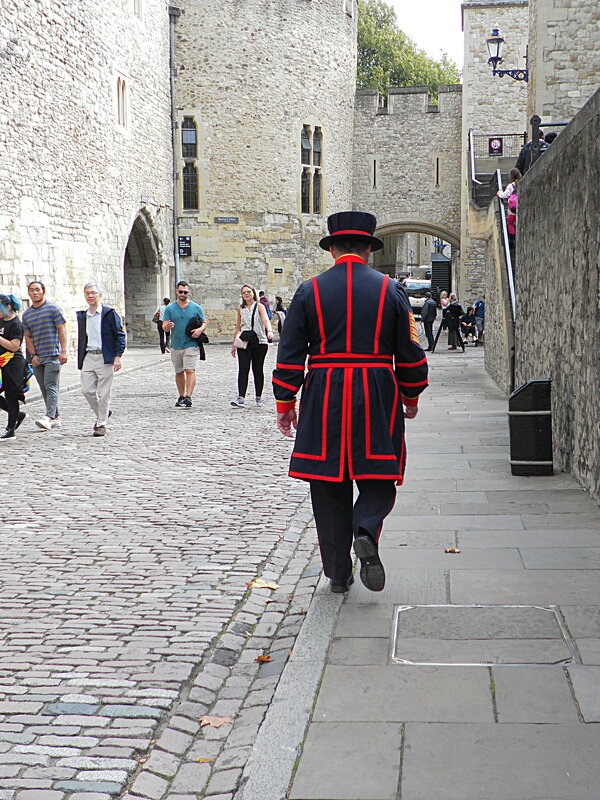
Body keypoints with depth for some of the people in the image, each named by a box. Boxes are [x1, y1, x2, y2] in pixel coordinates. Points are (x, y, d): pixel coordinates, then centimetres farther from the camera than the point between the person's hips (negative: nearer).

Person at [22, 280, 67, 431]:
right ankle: (56, 418, 13)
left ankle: (49, 417, -22)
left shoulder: (53, 308, 0)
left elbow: (62, 330, -4)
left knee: (51, 386, -14)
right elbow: (28, 337, 15)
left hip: (53, 355, -6)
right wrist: (33, 355, 2)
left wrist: (63, 351, -13)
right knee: (44, 389, 6)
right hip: (37, 357, 6)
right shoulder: (26, 314, 15)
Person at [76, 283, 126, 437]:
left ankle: (102, 424, 8)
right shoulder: (82, 316, 14)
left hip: (105, 357, -5)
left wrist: (118, 356, -11)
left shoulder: (109, 313, -2)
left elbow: (120, 335, -3)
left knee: (103, 393, -3)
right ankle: (101, 414, 22)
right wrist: (80, 360, 17)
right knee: (87, 390, -2)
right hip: (88, 357, 5)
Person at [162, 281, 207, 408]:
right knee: (179, 372, 11)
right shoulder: (170, 308, 7)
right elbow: (164, 326, 1)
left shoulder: (196, 308, 5)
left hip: (190, 345, -3)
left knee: (190, 370, -15)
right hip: (175, 346, 3)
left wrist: (200, 330, -14)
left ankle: (188, 397, -20)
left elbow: (204, 323, 9)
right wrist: (167, 326, -24)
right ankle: (181, 396, 23)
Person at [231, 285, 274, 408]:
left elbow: (266, 320, -17)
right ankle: (241, 398, -15)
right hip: (244, 343, 3)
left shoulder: (259, 306, 0)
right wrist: (234, 344, 17)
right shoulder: (241, 309, 12)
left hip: (260, 342, -2)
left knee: (258, 370, 4)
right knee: (243, 370, -9)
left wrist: (269, 331, -37)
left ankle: (259, 397, 15)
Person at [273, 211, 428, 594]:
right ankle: (367, 532, -19)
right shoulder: (391, 289, 2)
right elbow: (410, 351, 4)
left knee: (330, 485, 8)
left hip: (323, 400, 1)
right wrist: (411, 396, 18)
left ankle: (338, 572, 12)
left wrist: (285, 404, 7)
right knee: (378, 479, 10)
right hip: (376, 397, 0)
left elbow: (290, 354, 1)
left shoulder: (309, 291, 2)